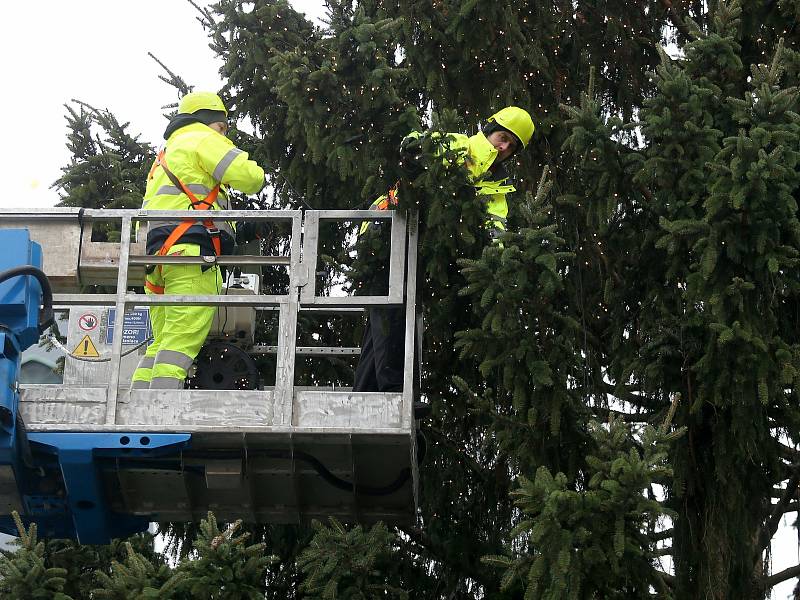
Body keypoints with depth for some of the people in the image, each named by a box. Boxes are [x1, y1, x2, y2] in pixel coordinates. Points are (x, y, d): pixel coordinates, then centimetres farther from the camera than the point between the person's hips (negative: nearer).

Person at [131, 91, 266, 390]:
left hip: (158, 253, 9)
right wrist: (257, 178, 15)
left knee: (162, 341, 6)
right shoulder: (202, 140, 7)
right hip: (191, 252, -9)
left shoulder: (165, 156, 35)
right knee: (183, 339, -17)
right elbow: (247, 175, -7)